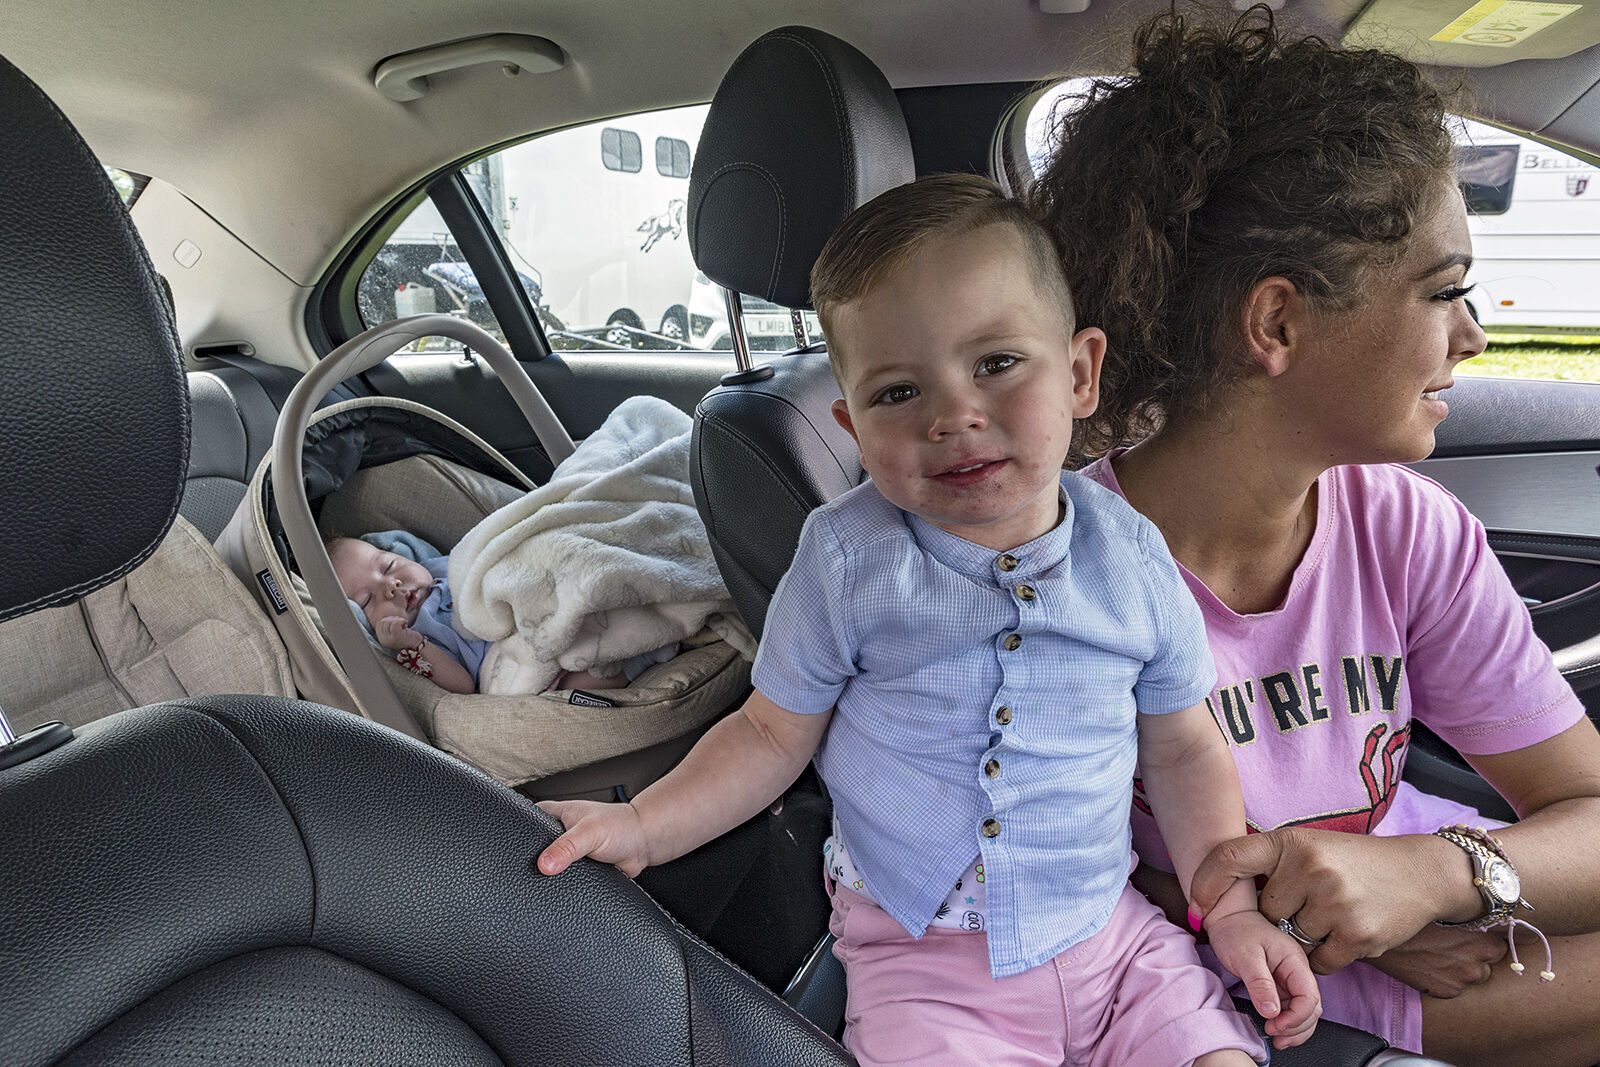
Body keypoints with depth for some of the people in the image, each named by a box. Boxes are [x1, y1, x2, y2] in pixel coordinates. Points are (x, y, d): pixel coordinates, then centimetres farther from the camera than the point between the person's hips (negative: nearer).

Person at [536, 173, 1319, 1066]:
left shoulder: (1133, 559, -7)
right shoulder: (847, 560, -13)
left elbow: (1184, 749, 5)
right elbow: (773, 733, -3)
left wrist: (1234, 912, 1)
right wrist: (642, 826, -12)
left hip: (1109, 936, 3)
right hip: (922, 962, -2)